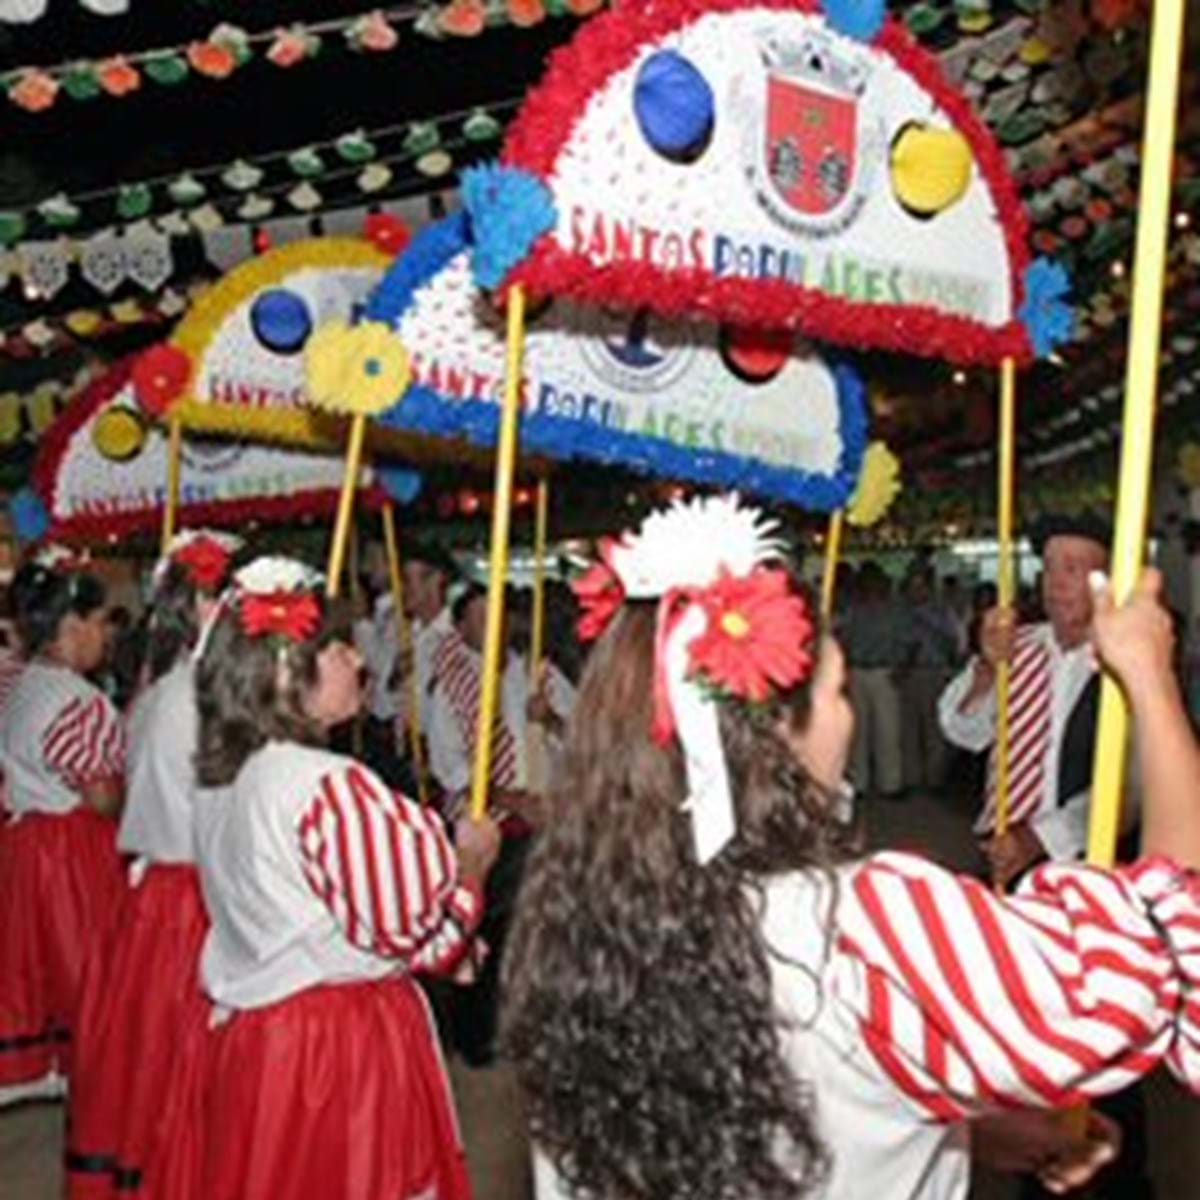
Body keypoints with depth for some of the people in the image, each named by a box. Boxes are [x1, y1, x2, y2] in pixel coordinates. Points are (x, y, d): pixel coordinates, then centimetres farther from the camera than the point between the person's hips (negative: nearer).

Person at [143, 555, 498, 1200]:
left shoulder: (219, 784, 5)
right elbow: (414, 928, -18)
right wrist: (470, 860, 1)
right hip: (337, 1046, -8)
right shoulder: (333, 786, -22)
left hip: (236, 1029, 8)